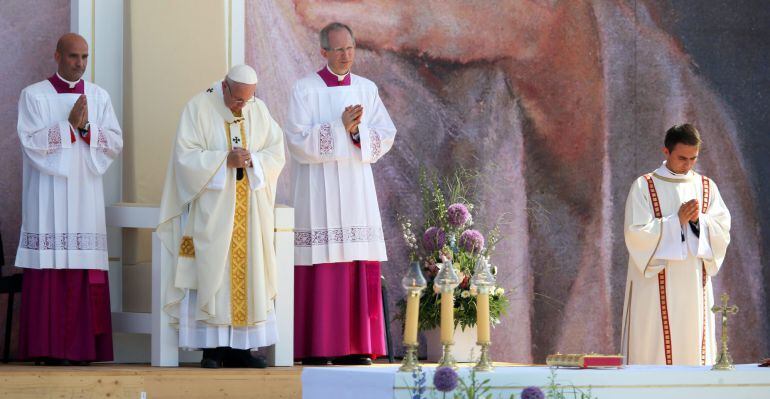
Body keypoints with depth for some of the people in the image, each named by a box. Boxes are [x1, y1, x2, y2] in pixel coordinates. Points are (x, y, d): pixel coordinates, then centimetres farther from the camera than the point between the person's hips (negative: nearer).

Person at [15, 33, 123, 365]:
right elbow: (32, 141, -9)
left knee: (85, 271, -2)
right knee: (50, 270, -7)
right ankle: (49, 347, -5)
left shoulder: (99, 97, 12)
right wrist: (69, 124, -13)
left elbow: (115, 143, 5)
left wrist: (86, 128, -11)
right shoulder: (34, 96, 2)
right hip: (48, 196, -3)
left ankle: (82, 345, 0)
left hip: (86, 193, 3)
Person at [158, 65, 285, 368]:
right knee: (212, 273, -6)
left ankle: (239, 347, 6)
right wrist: (225, 160, -20)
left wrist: (253, 160, -15)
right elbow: (186, 156, -10)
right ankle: (212, 349, -3)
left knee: (249, 274, 2)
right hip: (212, 210, -4)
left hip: (250, 211, 4)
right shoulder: (199, 108, -4)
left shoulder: (259, 110, 8)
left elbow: (276, 153, 5)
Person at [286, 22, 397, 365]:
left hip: (356, 188, 4)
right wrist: (341, 127, -17)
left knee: (359, 268, 0)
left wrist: (357, 132, -14)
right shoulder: (305, 89, -1)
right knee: (320, 268, -7)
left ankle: (353, 347, 4)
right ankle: (315, 347, -5)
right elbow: (299, 139, -10)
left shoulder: (367, 89, 11)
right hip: (318, 190, -4)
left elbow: (385, 136, 4)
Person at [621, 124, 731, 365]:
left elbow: (723, 232, 5)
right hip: (656, 287, -3)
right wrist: (677, 220, -15)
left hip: (694, 286, 4)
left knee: (693, 351, 2)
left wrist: (698, 219, -14)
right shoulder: (644, 187, -1)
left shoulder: (706, 187, 11)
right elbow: (636, 233, -10)